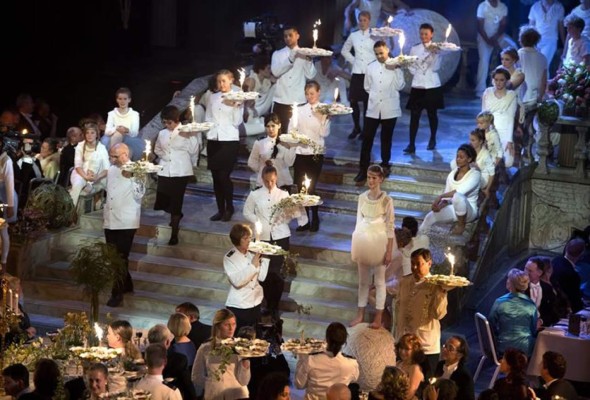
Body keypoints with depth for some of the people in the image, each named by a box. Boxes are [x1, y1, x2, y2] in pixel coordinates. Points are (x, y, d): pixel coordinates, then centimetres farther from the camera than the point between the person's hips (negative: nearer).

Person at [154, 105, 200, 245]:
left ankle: (174, 234, 9)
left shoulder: (187, 133, -10)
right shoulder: (162, 134, 4)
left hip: (181, 172, -5)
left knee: (176, 202, -2)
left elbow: (193, 152, -1)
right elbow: (157, 149, 20)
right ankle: (177, 216, 39)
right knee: (161, 203, 6)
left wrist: (188, 165, 10)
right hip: (164, 172, 5)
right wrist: (165, 157, 7)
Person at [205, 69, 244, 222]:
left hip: (230, 140, -4)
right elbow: (208, 117, 17)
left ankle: (229, 208, 6)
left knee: (224, 175, -10)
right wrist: (208, 128, 0)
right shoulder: (212, 97, 12)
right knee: (216, 176, 4)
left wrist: (235, 106, -16)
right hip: (213, 139, 4)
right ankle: (220, 209, 14)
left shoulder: (237, 99, 1)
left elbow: (237, 122, -4)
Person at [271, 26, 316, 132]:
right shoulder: (278, 54, 8)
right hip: (281, 100, 0)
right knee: (279, 132, 0)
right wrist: (290, 59, -19)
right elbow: (275, 71, -9)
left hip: (298, 101, 0)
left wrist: (308, 60, -15)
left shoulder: (304, 54, 9)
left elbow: (310, 75, -1)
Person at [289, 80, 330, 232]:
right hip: (300, 152, 3)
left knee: (311, 187, -5)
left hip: (316, 153, -3)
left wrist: (323, 118, -20)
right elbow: (291, 130, 7)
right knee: (301, 187, 2)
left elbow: (325, 133, -9)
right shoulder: (299, 110, 8)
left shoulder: (324, 111, 1)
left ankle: (315, 220, 8)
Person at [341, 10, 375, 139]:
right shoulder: (353, 36, 7)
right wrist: (353, 61, 8)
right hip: (357, 72, 3)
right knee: (353, 100, 2)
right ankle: (356, 127, 19)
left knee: (367, 101, 1)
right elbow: (344, 51, 20)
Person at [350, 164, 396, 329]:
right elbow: (359, 221, 9)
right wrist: (354, 246, 10)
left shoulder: (386, 200, -11)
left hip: (379, 242, -5)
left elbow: (390, 226, -10)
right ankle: (360, 314, 20)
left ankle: (378, 317, 10)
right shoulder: (362, 197, 2)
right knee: (363, 280, 12)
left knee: (379, 281, 3)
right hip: (363, 241, 5)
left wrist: (389, 251, -12)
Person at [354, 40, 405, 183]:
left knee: (386, 139, 10)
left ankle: (385, 165, 27)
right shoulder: (371, 67, 5)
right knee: (367, 139, -2)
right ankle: (363, 169, 1)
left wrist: (395, 71, -17)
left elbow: (400, 86, -10)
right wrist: (375, 95, 6)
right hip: (373, 109, 2)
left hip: (389, 109, -2)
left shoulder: (395, 67, -2)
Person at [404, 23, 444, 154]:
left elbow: (435, 67, -10)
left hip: (432, 86, -1)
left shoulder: (437, 49, -1)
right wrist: (417, 72, -6)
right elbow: (410, 66, 8)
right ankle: (411, 144, -8)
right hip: (417, 86, 1)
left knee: (432, 114, 10)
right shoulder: (414, 49, 7)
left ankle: (432, 140, 28)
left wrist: (433, 54, -19)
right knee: (414, 115, -5)